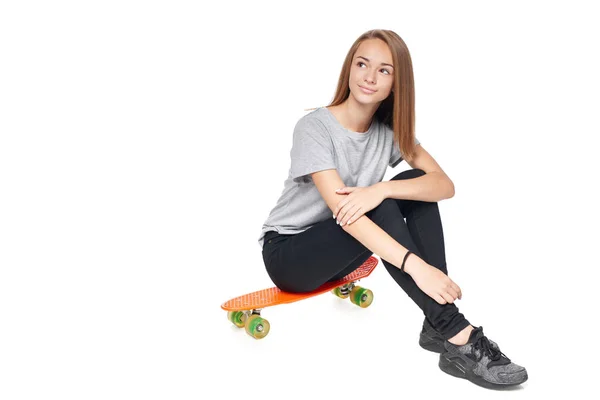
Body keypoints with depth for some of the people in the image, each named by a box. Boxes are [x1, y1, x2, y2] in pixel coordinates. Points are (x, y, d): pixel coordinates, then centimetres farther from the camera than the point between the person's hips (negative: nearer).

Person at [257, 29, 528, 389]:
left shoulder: (391, 130, -3)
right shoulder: (314, 127, -21)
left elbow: (445, 185, -17)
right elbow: (342, 209, -35)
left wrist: (382, 189, -37)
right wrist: (415, 265, -46)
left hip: (341, 250, 6)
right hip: (287, 253, -6)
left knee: (415, 185, -18)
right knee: (379, 210, -33)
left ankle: (438, 325, -25)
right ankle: (457, 335, -34)